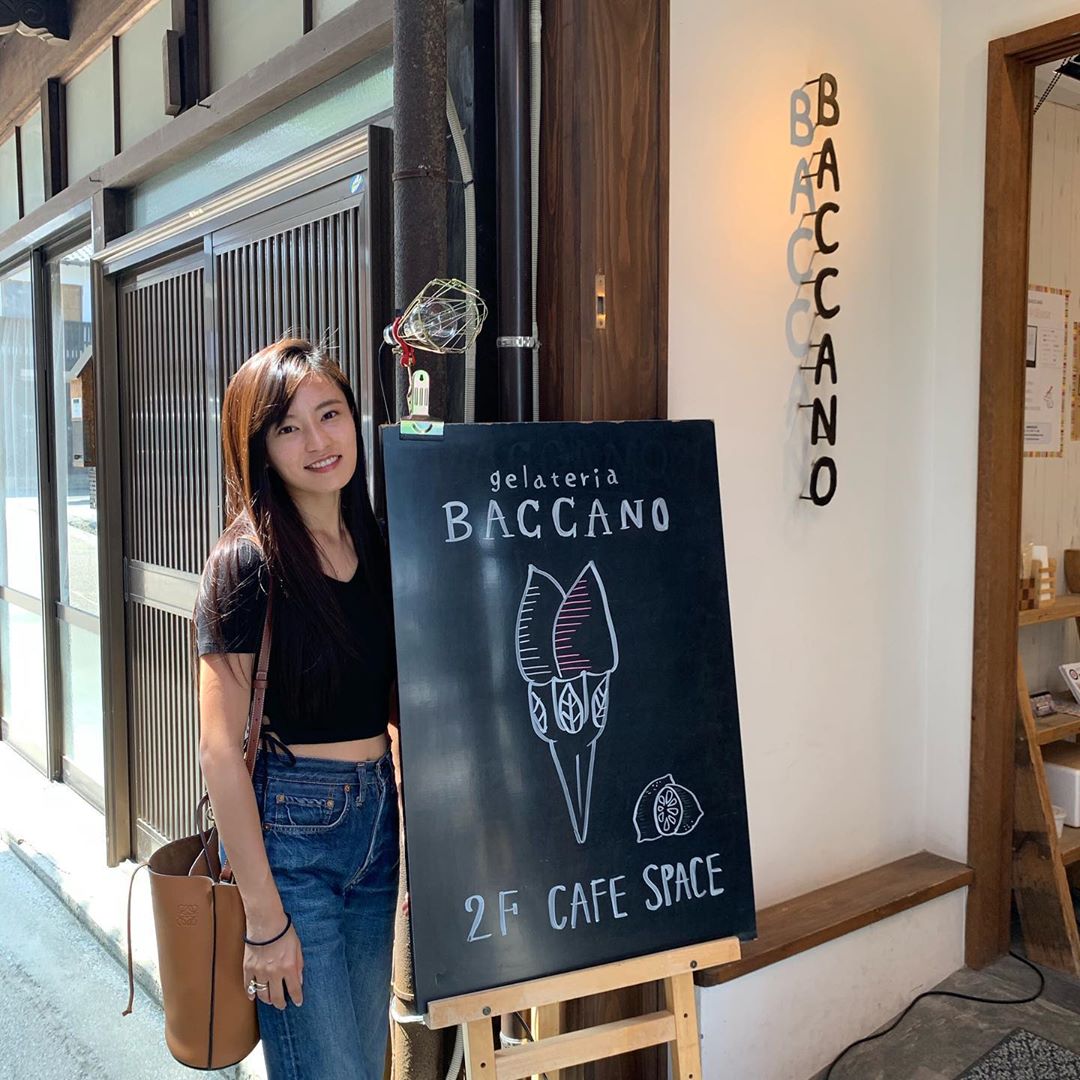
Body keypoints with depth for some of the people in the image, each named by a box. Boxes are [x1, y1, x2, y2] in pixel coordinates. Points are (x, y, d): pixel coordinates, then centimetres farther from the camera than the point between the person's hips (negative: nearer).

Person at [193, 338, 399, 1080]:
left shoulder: (375, 546, 4)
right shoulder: (250, 563, -15)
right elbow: (221, 749, -15)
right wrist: (265, 918, -14)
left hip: (377, 818, 6)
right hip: (287, 829, -6)